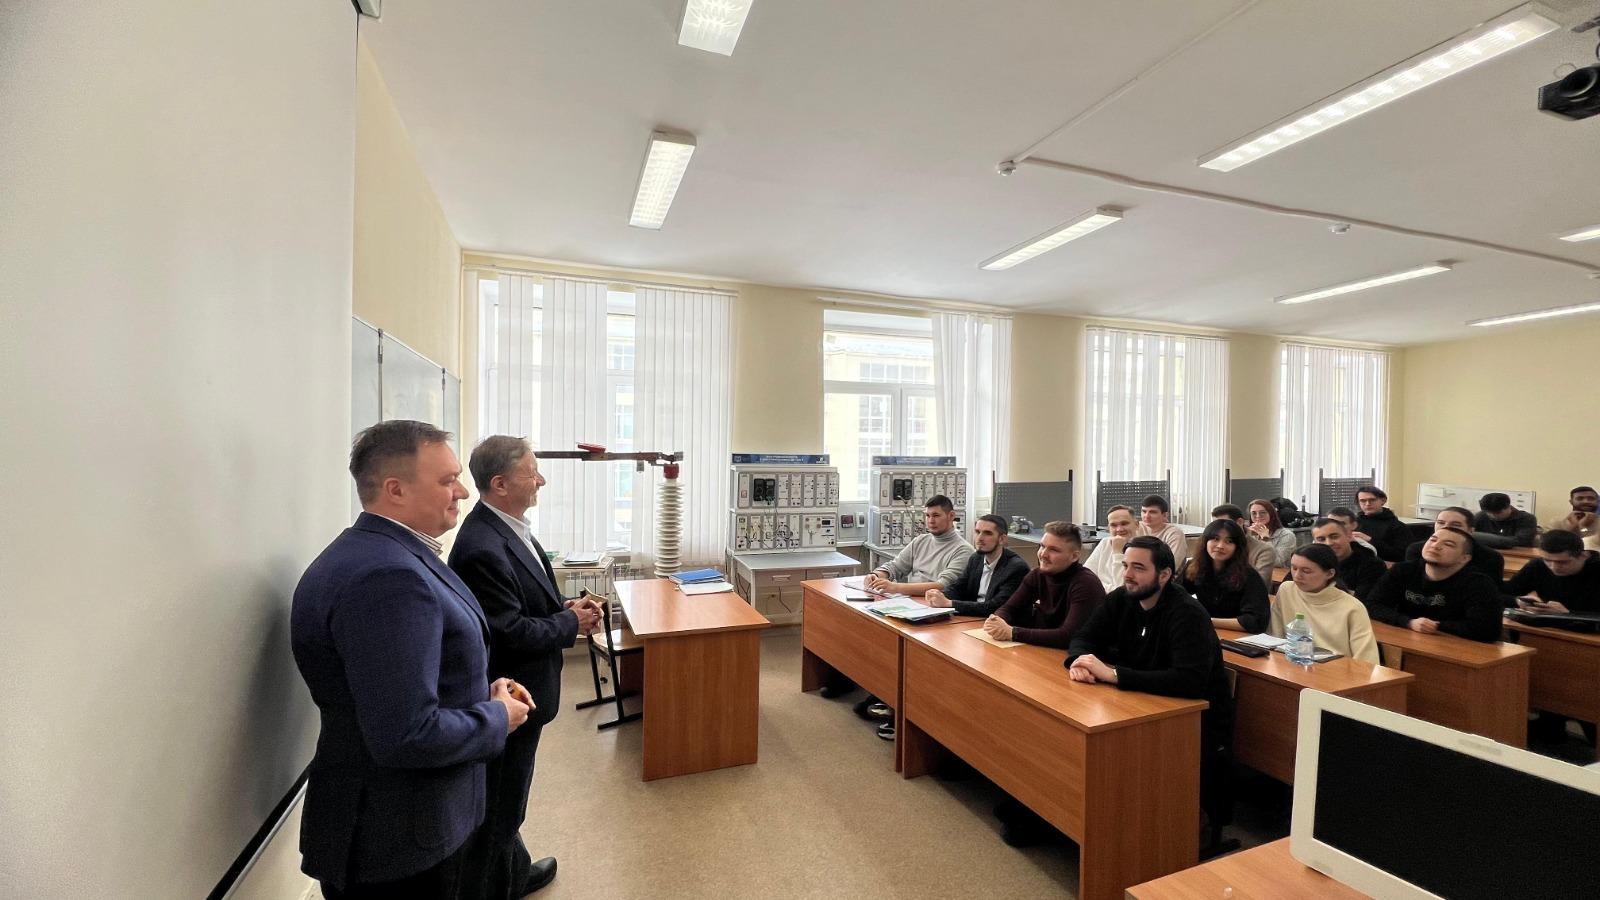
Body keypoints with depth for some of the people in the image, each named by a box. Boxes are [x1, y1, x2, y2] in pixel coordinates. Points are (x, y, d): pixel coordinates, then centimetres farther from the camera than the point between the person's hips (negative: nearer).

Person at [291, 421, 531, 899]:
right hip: (397, 841, -9)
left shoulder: (370, 552, 4)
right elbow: (407, 735, -34)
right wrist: (497, 717, -17)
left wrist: (484, 689, 1)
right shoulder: (388, 578, -30)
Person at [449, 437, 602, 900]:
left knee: (508, 798, 28)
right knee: (498, 809, 11)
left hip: (521, 693, 10)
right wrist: (571, 624, -15)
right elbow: (511, 634, -28)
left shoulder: (509, 527, 1)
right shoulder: (482, 548, -30)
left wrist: (565, 605, -3)